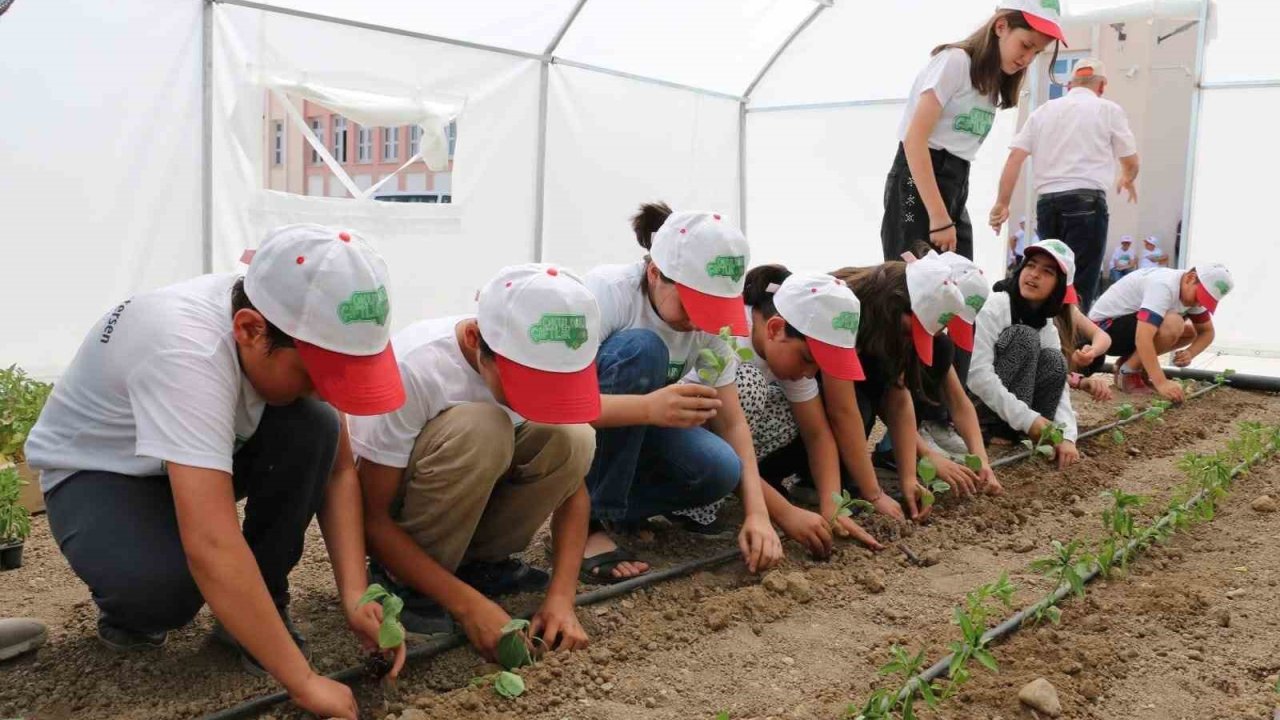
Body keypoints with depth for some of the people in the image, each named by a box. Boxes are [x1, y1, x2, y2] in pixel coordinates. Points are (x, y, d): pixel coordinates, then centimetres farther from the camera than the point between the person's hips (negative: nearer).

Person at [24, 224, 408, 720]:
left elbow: (336, 469, -13)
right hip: (96, 472, -5)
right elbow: (211, 546, -47)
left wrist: (354, 595, -25)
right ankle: (129, 598, 1)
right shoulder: (186, 351, -41)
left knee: (313, 430, -24)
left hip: (210, 449, 6)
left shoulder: (301, 330, -21)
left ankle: (259, 606, -6)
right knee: (166, 580, -36)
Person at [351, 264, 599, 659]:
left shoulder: (539, 363, -20)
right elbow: (371, 518, -28)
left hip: (469, 490, 5)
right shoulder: (413, 368, -34)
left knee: (572, 440, -22)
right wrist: (469, 603, -33)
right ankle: (404, 584, -14)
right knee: (479, 430, -34)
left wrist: (561, 596, -24)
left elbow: (571, 484, -11)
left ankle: (479, 561, -1)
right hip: (386, 502, -5)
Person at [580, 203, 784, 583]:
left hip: (638, 439, 4)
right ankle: (590, 521, -22)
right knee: (642, 349, -32)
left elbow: (733, 423, -9)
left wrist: (757, 511, -24)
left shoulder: (709, 326, -11)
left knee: (720, 469, -26)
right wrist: (647, 407, -52)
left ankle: (612, 506, -1)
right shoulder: (608, 291, -27)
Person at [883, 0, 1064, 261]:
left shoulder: (993, 82, 18)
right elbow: (914, 139, -15)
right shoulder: (955, 61, -7)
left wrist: (950, 216, -1)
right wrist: (938, 217, -19)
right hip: (918, 181, -8)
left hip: (957, 185, 8)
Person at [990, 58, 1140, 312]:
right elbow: (1131, 162, 15)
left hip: (1047, 202, 4)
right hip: (1086, 201, -4)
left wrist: (1002, 203, 6)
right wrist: (1127, 180, 37)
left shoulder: (1044, 110, 18)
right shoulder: (1108, 110, 9)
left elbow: (1015, 158, 7)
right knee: (1080, 284, -6)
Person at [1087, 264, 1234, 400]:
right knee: (1172, 325, -29)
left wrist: (1189, 353, -18)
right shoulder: (1164, 286, -30)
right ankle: (1127, 373, -13)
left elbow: (1207, 331, 5)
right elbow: (1143, 338, -39)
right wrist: (1161, 383, -43)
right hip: (1105, 327, -9)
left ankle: (1131, 361, 7)